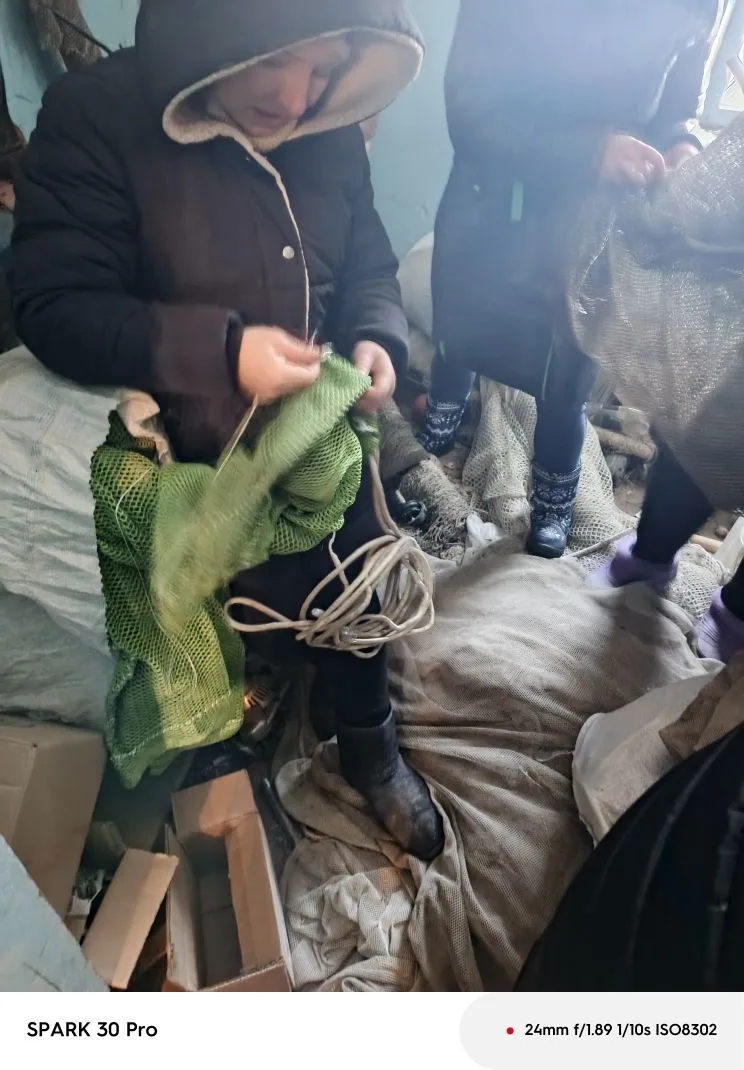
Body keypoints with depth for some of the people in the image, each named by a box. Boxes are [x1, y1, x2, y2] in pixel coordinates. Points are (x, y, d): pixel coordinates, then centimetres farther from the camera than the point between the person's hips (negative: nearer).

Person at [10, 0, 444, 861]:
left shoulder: (330, 137, 0)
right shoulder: (95, 117, -14)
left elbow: (370, 269, 9)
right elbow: (53, 308, -19)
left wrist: (377, 339, -13)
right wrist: (220, 348, -31)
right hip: (201, 460, -4)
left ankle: (369, 748, 46)